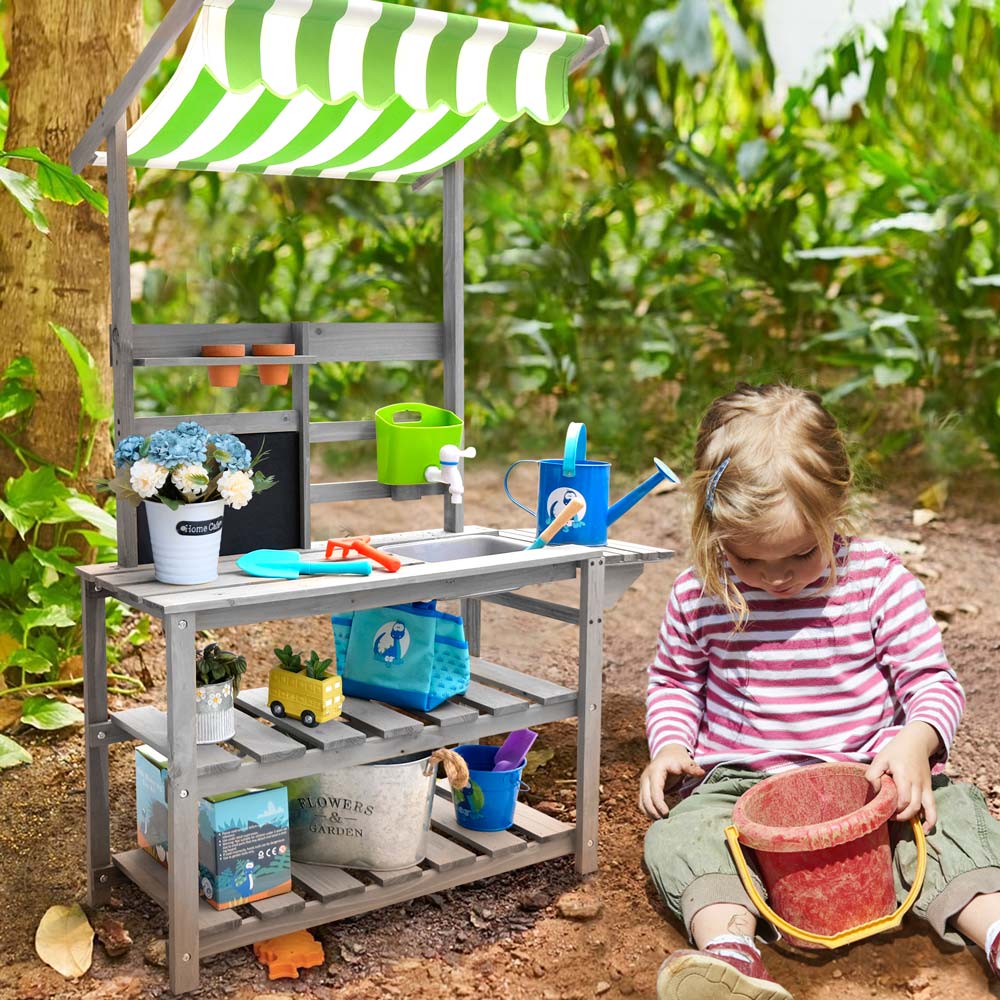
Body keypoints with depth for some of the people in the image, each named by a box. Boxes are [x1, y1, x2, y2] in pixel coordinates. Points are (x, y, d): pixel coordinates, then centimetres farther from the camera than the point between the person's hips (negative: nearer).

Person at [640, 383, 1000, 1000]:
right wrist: (671, 745, -5)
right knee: (682, 834, -27)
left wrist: (917, 740, -25)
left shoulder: (880, 580, -8)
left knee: (950, 813, -24)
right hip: (742, 781, 0)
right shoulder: (700, 595, -4)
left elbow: (931, 680, -3)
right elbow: (674, 679, 14)